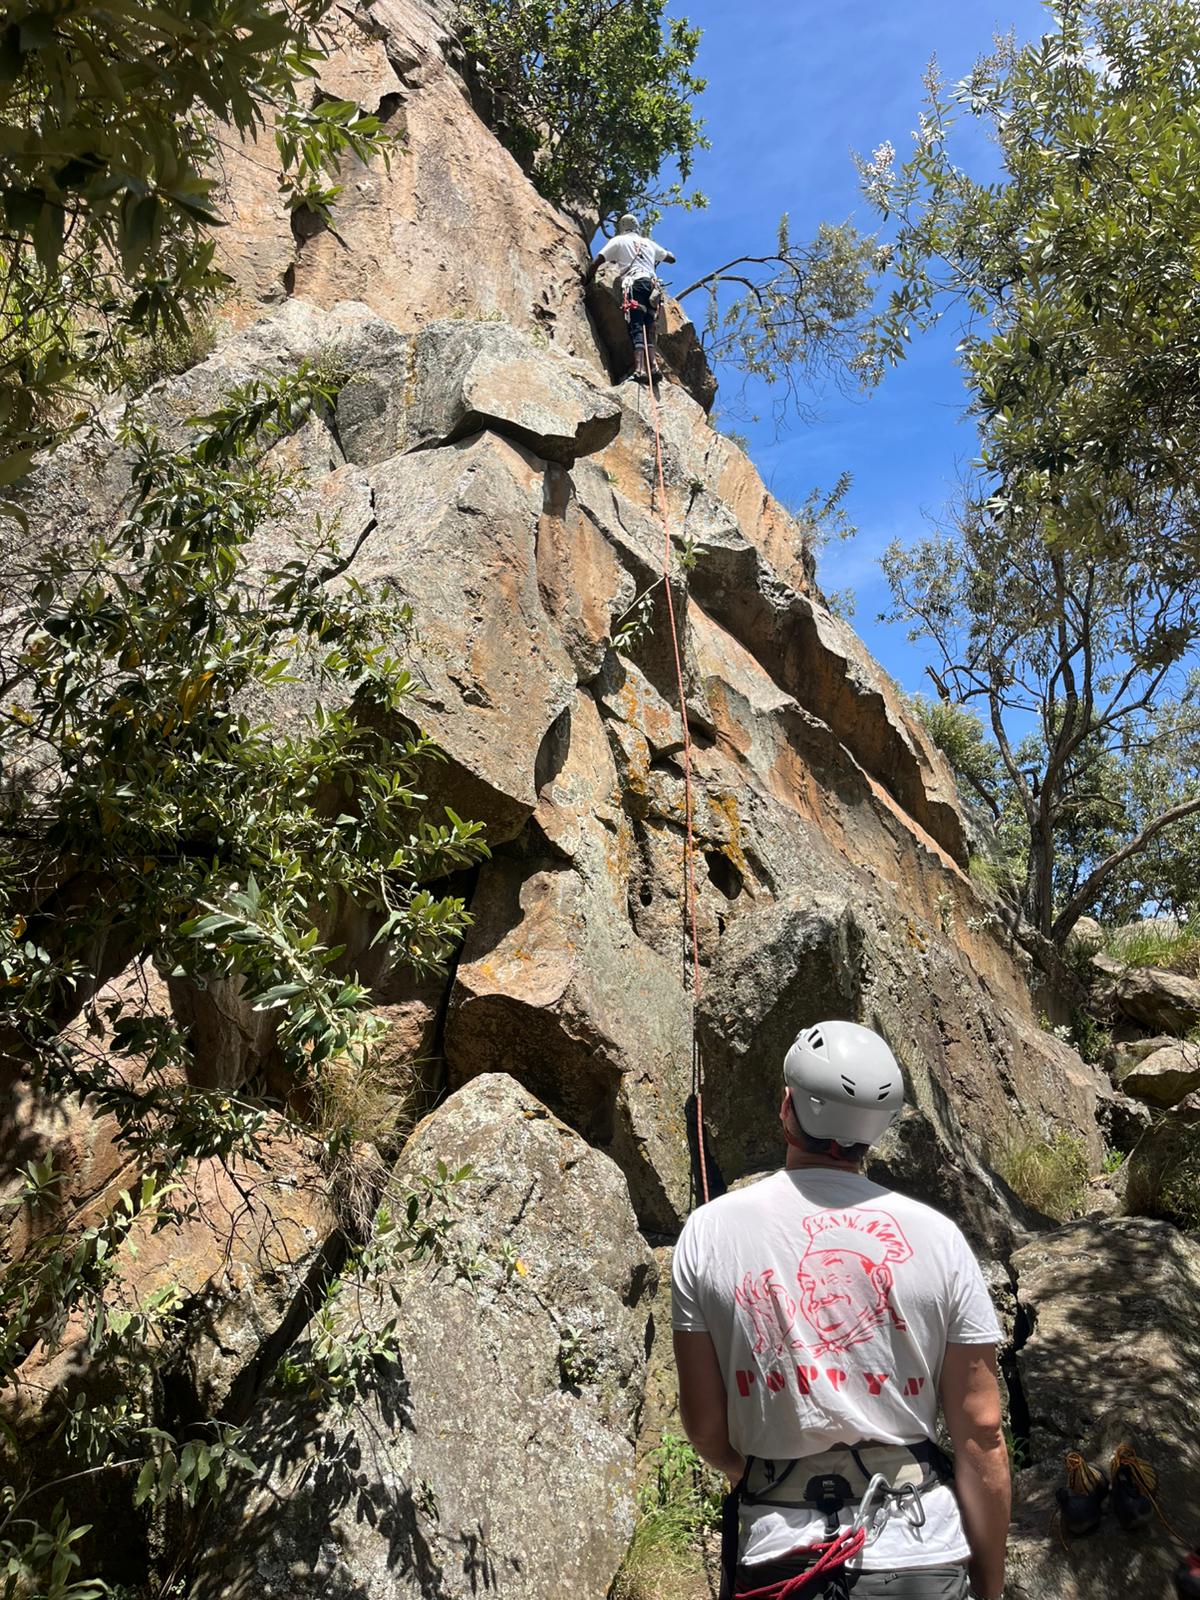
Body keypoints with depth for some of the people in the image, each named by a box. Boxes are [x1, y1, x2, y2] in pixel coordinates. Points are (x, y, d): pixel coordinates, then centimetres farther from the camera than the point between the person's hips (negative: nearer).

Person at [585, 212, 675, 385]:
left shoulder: (619, 241, 17)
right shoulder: (649, 243, 30)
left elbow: (596, 262, 10)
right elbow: (671, 258, 41)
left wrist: (587, 281, 23)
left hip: (634, 284, -5)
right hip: (653, 285, 5)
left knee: (636, 328, -17)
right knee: (649, 329, 3)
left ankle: (639, 370, -33)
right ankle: (654, 366, -17)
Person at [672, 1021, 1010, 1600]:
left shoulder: (708, 1232, -8)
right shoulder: (937, 1237, -9)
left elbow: (704, 1426, -2)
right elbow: (981, 1433, -5)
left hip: (778, 1552, 0)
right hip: (921, 1552, 0)